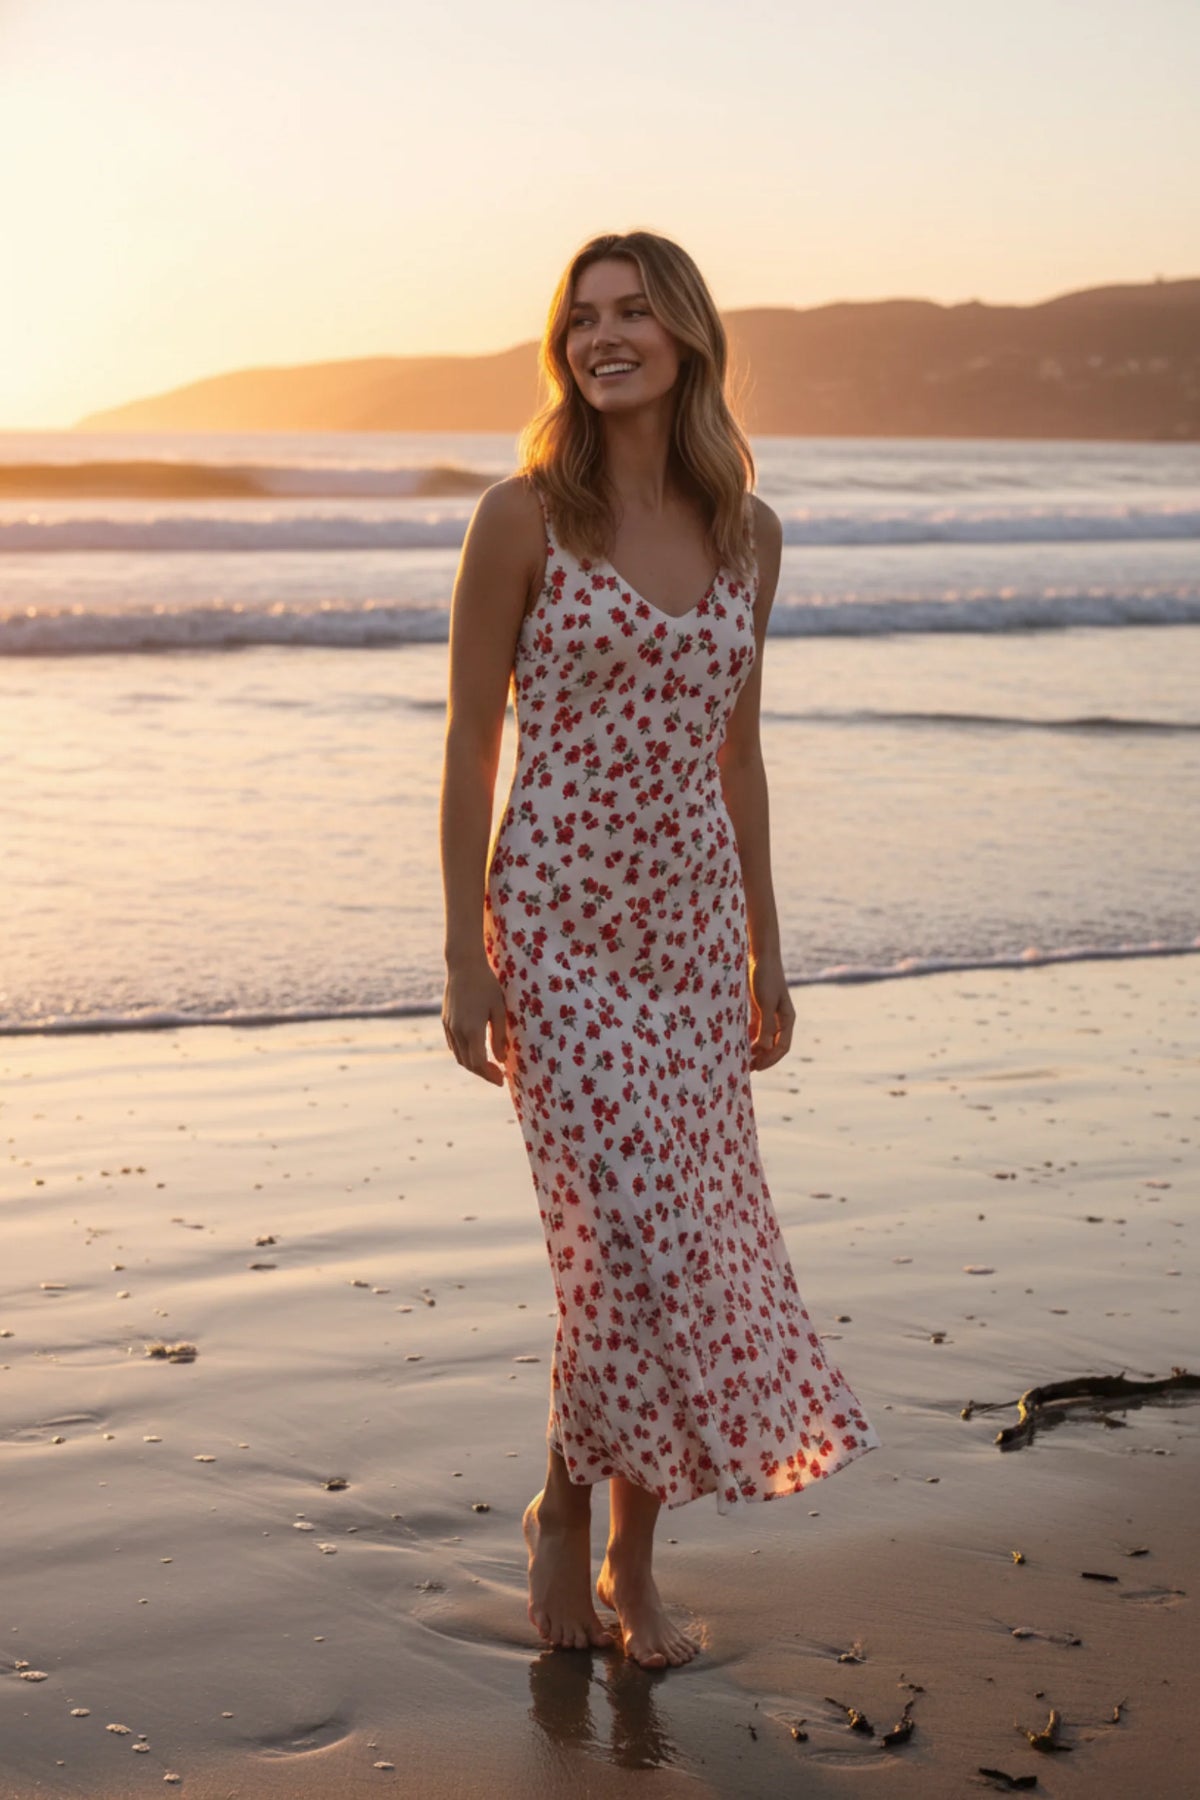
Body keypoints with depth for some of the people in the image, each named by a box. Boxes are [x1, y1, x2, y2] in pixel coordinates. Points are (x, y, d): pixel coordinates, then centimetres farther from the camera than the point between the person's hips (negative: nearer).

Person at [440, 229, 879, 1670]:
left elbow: (735, 748, 14)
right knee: (635, 1242, -9)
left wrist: (765, 948, 13)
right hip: (559, 920, -5)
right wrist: (463, 956, -9)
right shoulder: (525, 518, -6)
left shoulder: (747, 533, 7)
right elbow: (469, 744, -5)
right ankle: (565, 1512, 19)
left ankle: (634, 1560, 24)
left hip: (693, 924, 5)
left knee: (690, 1250, 7)